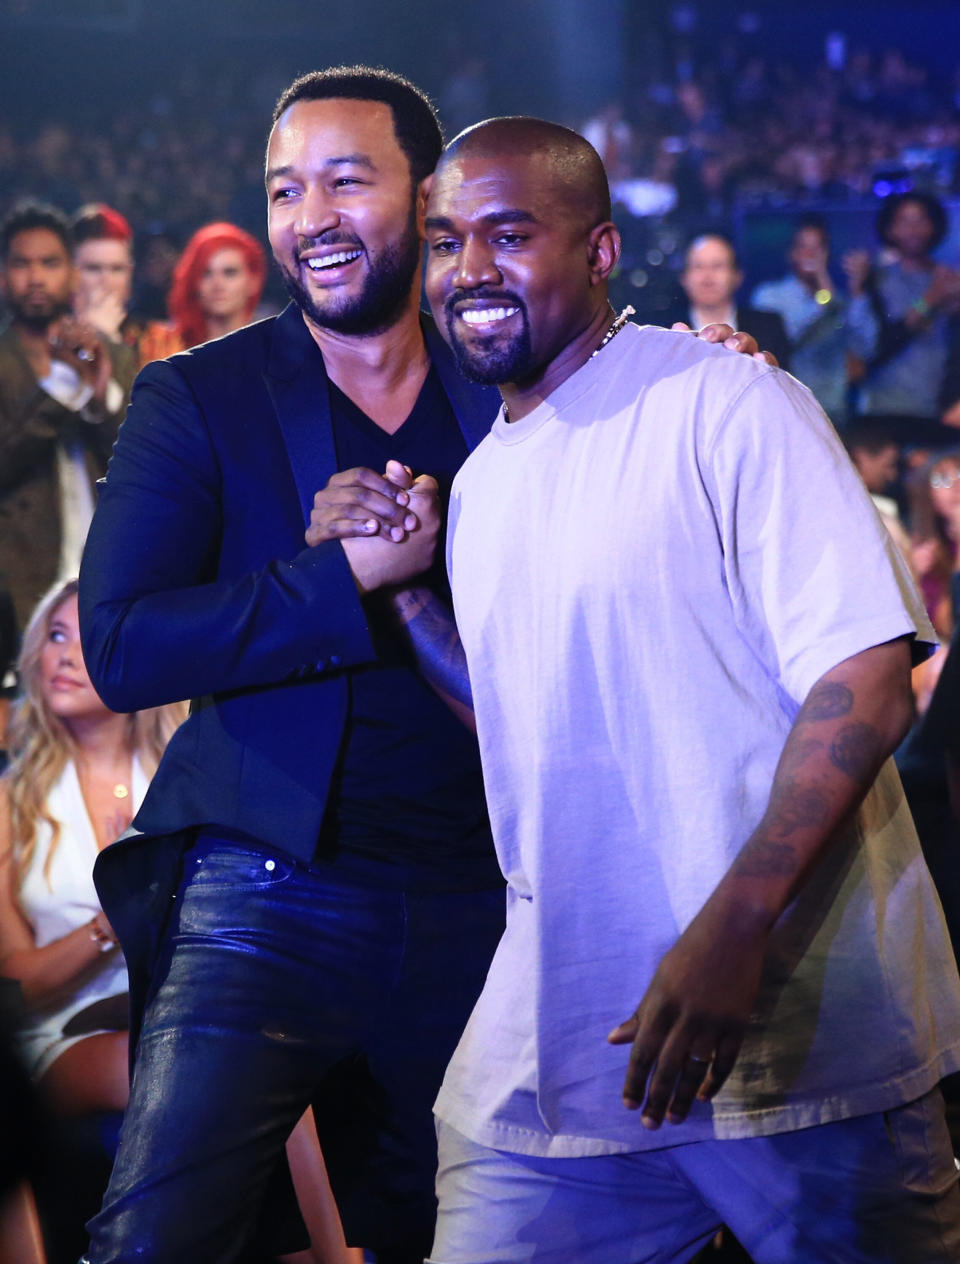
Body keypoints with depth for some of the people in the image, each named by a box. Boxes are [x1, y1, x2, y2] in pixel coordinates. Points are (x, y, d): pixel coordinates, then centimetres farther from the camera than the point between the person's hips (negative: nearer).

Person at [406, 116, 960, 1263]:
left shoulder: (722, 403, -8)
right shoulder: (477, 485, 15)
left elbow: (862, 676, -16)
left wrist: (733, 929, -25)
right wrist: (403, 593, 9)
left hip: (801, 1034, -6)